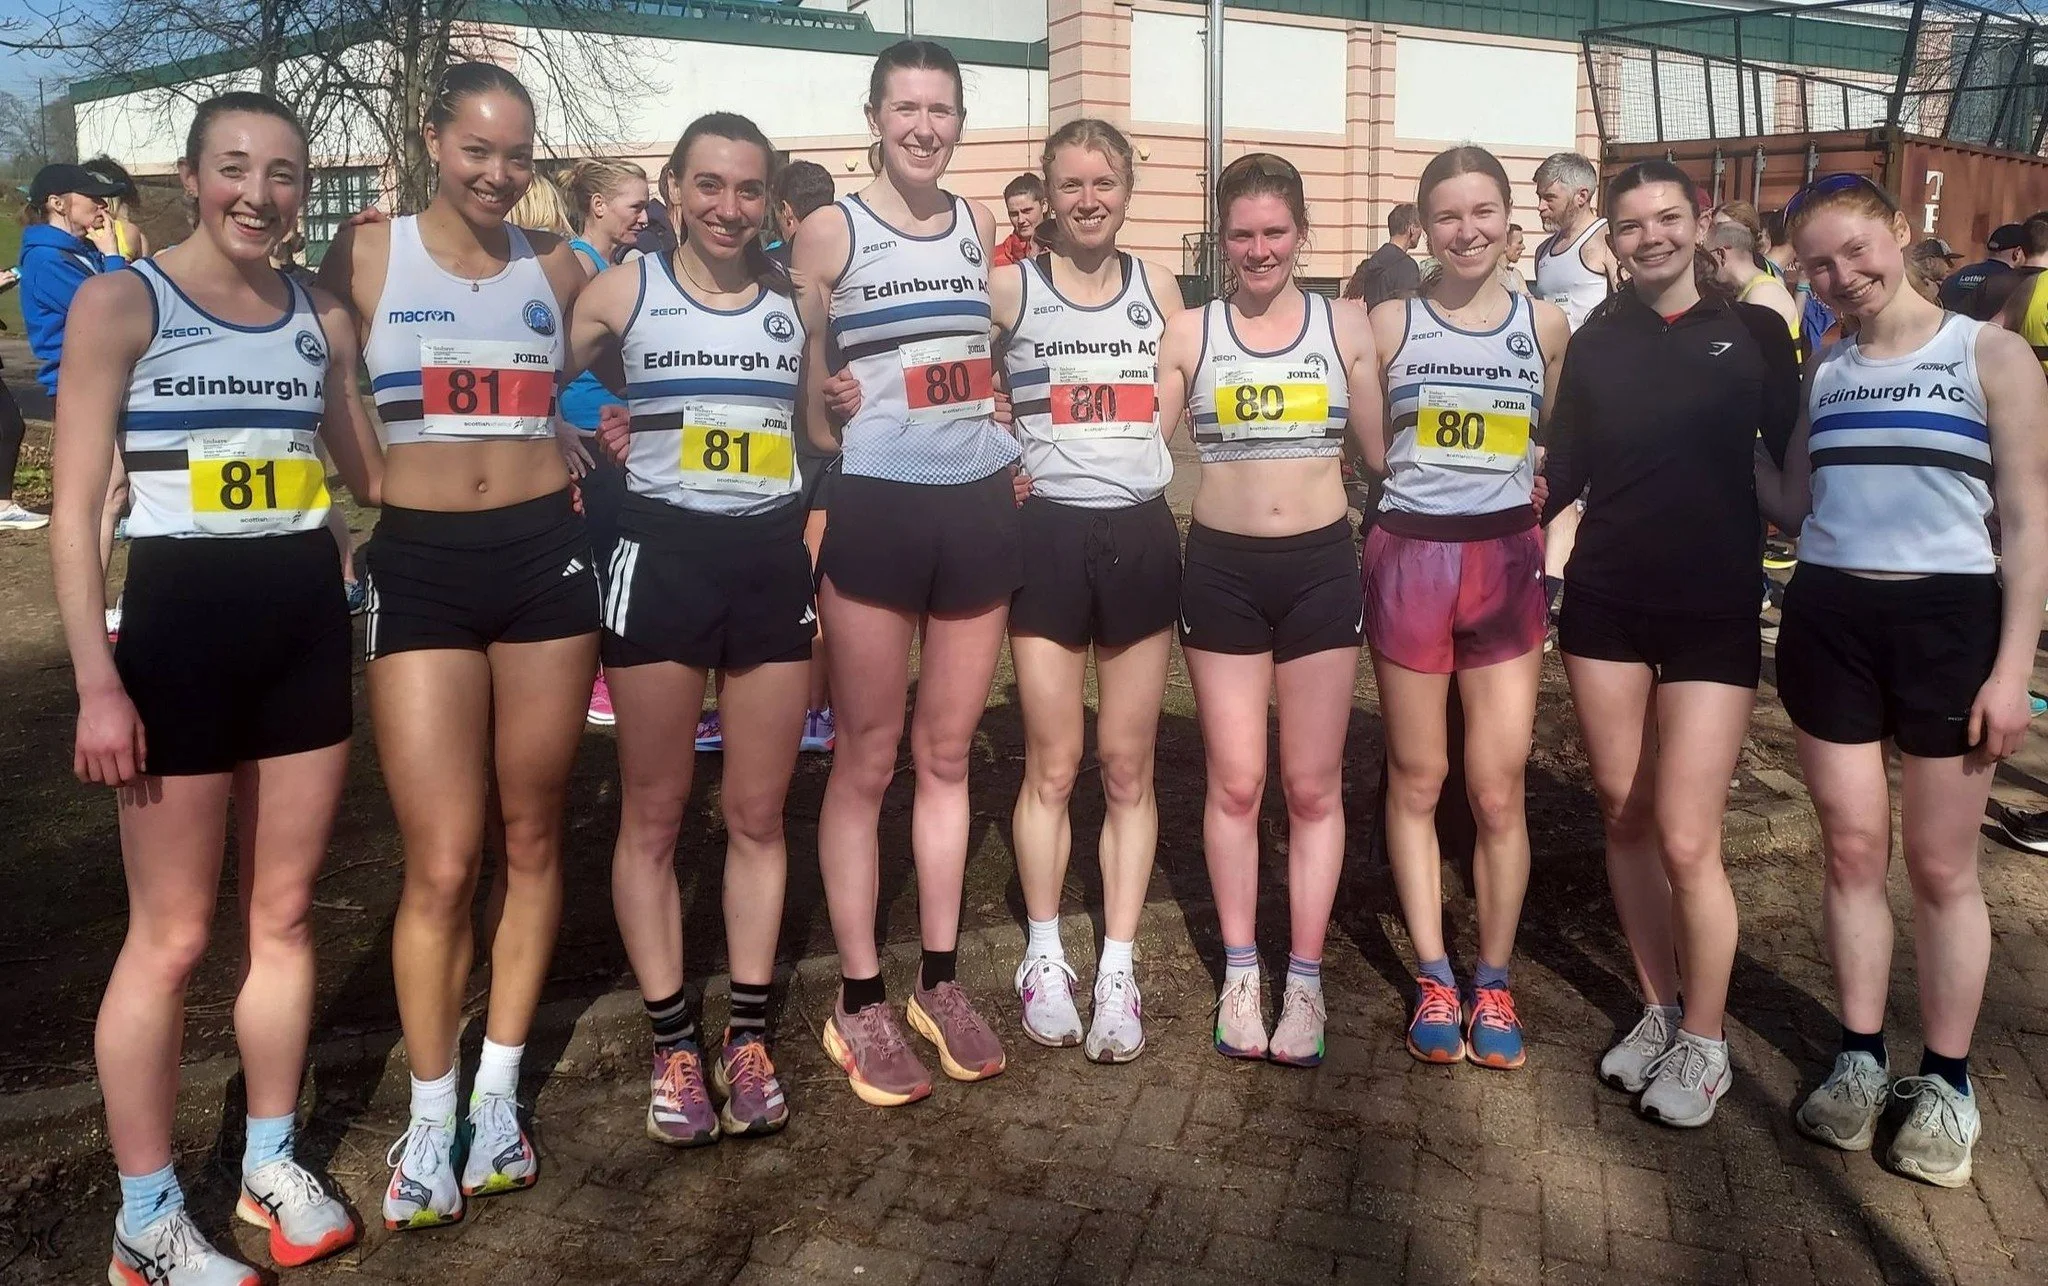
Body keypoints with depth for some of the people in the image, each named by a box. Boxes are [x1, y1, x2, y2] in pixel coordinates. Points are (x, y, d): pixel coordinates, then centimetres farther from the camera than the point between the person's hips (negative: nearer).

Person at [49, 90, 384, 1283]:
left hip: (309, 620, 5)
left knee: (285, 911, 12)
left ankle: (272, 1163, 29)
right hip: (181, 619, -4)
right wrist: (97, 681, -14)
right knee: (172, 936, 3)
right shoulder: (121, 302, -4)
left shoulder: (324, 318, 9)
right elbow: (76, 505, -7)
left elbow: (373, 474, 19)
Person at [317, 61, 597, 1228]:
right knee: (442, 862, -3)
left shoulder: (557, 267, 8)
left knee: (532, 837, 8)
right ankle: (431, 1114, 17)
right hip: (421, 565, -2)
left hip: (546, 555, 2)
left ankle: (499, 1091, 25)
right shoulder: (367, 257, 3)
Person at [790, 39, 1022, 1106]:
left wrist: (1011, 439, 13)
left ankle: (940, 980, 22)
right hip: (876, 511, -4)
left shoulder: (981, 226, 12)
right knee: (866, 761, 1)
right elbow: (805, 391, 2)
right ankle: (859, 1002, 13)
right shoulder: (830, 231, 0)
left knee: (947, 753, 10)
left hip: (980, 507, 4)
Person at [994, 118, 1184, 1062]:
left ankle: (1118, 966, 14)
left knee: (1128, 766, 5)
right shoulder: (1010, 289, 1)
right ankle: (1044, 957, 19)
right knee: (1053, 764, 3)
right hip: (1050, 534, -2)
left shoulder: (1158, 288, 10)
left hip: (1142, 534, 2)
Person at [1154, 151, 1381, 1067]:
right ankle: (1240, 974, 21)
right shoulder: (1189, 332, 4)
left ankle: (1304, 981, 18)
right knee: (1235, 783, 6)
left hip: (1321, 564, 1)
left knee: (1314, 786, 6)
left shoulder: (1344, 326, 5)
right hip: (1222, 568, 0)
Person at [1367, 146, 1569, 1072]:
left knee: (1499, 789, 1)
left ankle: (1492, 982, 18)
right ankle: (1433, 977, 20)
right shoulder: (1391, 322, 1)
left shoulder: (1546, 324, 4)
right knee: (1417, 778, 7)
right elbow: (1360, 447, 8)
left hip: (1507, 561, 1)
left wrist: (1555, 512, 3)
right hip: (1408, 556, 0)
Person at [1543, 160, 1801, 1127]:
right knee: (1623, 818, 9)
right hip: (1604, 604, 3)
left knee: (1685, 840, -7)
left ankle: (1705, 1042, 14)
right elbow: (1561, 474, 8)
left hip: (1715, 612, -3)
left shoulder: (1754, 333, 2)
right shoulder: (1595, 342, 8)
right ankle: (1658, 1010, 27)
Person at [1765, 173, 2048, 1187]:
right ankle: (1861, 1059, 23)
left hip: (1948, 622, -3)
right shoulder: (1822, 374, 10)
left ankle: (1946, 1081, 20)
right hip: (1827, 620, 3)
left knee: (1940, 867, 5)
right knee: (1853, 849, 9)